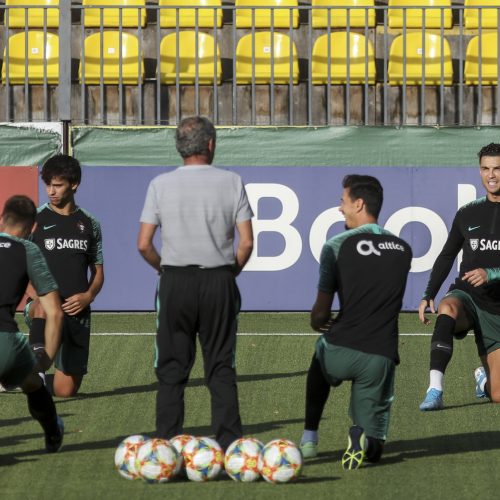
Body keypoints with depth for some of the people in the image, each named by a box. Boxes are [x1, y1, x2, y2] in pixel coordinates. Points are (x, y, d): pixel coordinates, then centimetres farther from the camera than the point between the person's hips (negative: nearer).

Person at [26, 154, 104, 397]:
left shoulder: (89, 224, 11)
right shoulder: (35, 220, 2)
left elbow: (98, 272, 16)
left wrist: (88, 296, -6)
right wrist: (36, 296, -18)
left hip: (77, 312, 3)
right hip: (41, 304, -3)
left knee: (65, 391, 3)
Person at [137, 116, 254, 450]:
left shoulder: (161, 185, 0)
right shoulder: (231, 183, -1)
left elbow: (144, 244, -3)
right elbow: (247, 242, -5)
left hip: (175, 281, 0)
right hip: (219, 280, 0)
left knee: (172, 368, 4)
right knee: (221, 366, 5)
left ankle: (168, 444, 1)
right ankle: (229, 443, -1)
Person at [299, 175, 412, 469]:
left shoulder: (338, 246, -5)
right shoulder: (403, 249, 9)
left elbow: (322, 311, -4)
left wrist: (318, 323, 18)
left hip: (342, 350, -2)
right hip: (382, 356, 2)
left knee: (320, 355, 39)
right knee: (374, 450, 15)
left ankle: (309, 440, 32)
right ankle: (365, 440, -22)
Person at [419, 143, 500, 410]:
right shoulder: (467, 214, 7)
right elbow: (446, 257, 15)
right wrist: (428, 296, 5)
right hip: (466, 296, 1)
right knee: (447, 308, -39)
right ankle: (435, 390, -45)